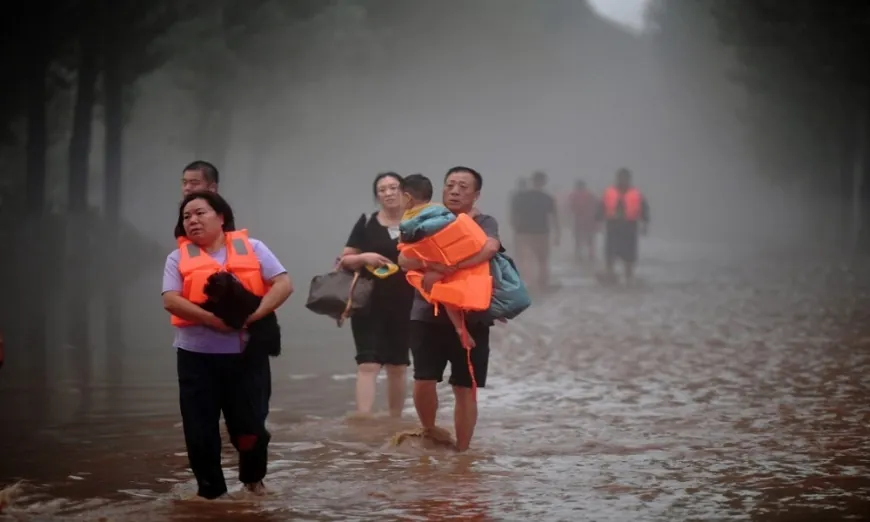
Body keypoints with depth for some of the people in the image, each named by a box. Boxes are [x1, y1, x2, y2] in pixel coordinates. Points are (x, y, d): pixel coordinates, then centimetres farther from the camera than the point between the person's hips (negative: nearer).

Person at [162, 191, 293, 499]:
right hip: (197, 355, 0)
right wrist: (213, 319, -20)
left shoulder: (252, 248, 4)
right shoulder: (179, 257, 4)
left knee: (250, 425, 4)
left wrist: (253, 314, -18)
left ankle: (253, 478, 32)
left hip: (247, 353, 0)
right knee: (200, 429, 2)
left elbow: (284, 285, -4)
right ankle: (210, 490, 18)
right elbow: (171, 301, -9)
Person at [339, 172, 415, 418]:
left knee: (398, 366, 11)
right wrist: (364, 257, -14)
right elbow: (344, 260, 4)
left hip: (404, 305, 2)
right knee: (368, 363, -12)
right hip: (370, 304, -2)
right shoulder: (366, 224, 3)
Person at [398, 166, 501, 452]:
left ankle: (461, 452, 14)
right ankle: (430, 434, 19)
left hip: (471, 318, -2)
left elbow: (489, 248, -23)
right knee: (423, 382, -7)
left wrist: (443, 270, -28)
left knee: (464, 389, 3)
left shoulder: (484, 223, 0)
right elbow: (404, 259, -2)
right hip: (428, 314, 2)